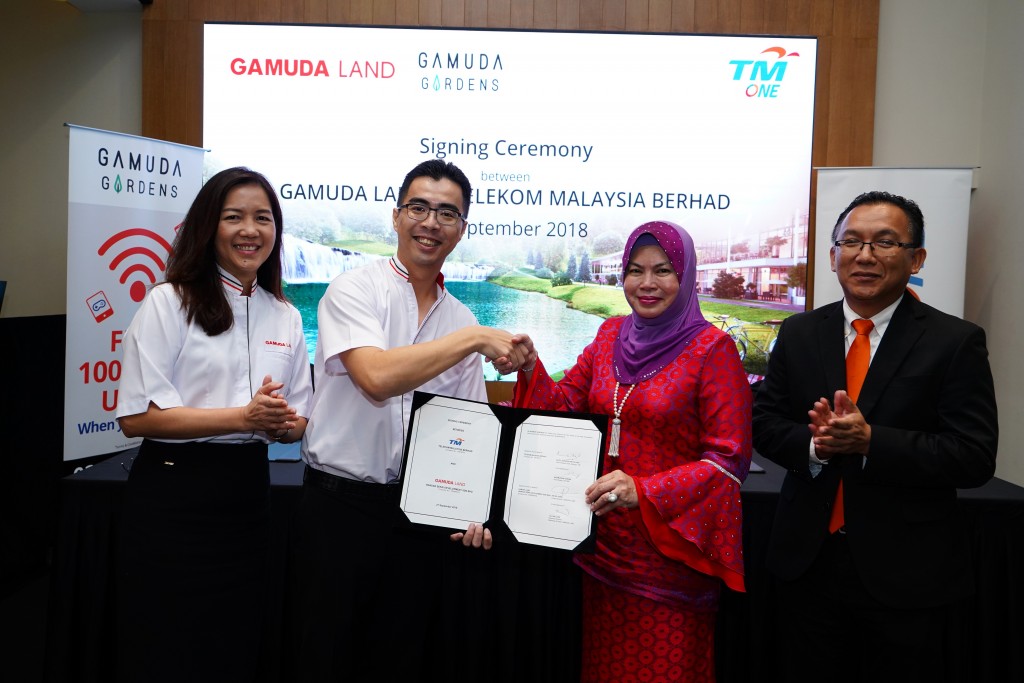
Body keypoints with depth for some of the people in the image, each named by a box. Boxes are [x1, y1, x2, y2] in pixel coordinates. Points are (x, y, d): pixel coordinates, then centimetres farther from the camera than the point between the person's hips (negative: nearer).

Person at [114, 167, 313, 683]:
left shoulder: (285, 317, 9)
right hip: (174, 492, -5)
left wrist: (281, 421, -10)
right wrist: (243, 416, -20)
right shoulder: (169, 301, -6)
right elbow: (136, 416, -13)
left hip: (248, 496, 5)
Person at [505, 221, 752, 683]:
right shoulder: (611, 334, 7)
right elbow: (565, 407, 6)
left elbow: (729, 459, -14)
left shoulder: (712, 348, -10)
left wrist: (644, 492, -25)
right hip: (605, 541, 5)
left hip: (670, 549, -5)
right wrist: (529, 369, -12)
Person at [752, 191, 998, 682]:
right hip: (808, 560, 3)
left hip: (905, 571, -2)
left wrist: (870, 442, -23)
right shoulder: (799, 333, 3)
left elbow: (975, 457, -13)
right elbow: (764, 425, 3)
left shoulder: (956, 341, -7)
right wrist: (815, 445, -17)